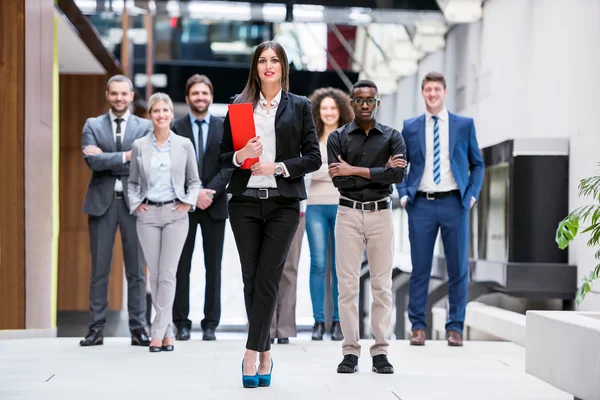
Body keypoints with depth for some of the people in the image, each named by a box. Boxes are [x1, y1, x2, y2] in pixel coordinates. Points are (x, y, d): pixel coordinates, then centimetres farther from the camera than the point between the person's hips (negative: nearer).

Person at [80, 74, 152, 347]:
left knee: (136, 269, 2)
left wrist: (107, 159, -10)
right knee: (99, 269, 3)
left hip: (134, 201, 0)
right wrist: (125, 156, -13)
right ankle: (97, 328, 7)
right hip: (102, 202, 0)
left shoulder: (145, 127, 7)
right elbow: (92, 160, -9)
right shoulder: (93, 126, 8)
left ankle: (138, 328, 6)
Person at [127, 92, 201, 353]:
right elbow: (132, 182, 14)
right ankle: (167, 331, 12)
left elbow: (194, 181, 11)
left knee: (167, 274, -6)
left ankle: (158, 332, -3)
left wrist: (188, 202, -4)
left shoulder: (184, 145, 3)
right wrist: (135, 203, 0)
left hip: (175, 214, -1)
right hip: (148, 214, 2)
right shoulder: (139, 146, 5)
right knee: (154, 274, 3)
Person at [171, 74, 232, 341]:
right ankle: (182, 324, 6)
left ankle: (211, 324, 7)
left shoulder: (225, 128, 6)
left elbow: (229, 166, -1)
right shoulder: (176, 128, 3)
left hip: (214, 206, 1)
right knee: (181, 266, 1)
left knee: (213, 267, 3)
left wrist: (210, 191, -14)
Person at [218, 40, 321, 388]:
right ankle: (265, 353, 15)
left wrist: (278, 167, -11)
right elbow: (223, 157, 9)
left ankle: (252, 355, -5)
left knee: (268, 278, -7)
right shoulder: (239, 105, 10)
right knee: (251, 278, 4)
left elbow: (314, 158, 2)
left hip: (283, 203, -2)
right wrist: (240, 156, -12)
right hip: (245, 202, 2)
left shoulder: (299, 106, 6)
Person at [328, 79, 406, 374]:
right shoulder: (338, 138, 4)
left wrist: (355, 170, -12)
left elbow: (398, 175, -12)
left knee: (382, 286, 1)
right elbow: (338, 180, -9)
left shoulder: (392, 137, 5)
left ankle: (380, 351, 6)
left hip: (380, 214, 0)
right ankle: (350, 351, 4)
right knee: (347, 285, -1)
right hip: (348, 214, 0)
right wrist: (380, 171, -11)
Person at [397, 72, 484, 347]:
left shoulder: (464, 125, 7)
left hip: (454, 203, 0)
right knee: (420, 268, 3)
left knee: (458, 268, 3)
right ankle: (417, 326, 11)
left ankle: (455, 327, 12)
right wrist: (404, 195, 1)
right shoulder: (410, 127, 8)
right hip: (421, 204, 0)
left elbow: (477, 164, 11)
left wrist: (472, 194, -1)